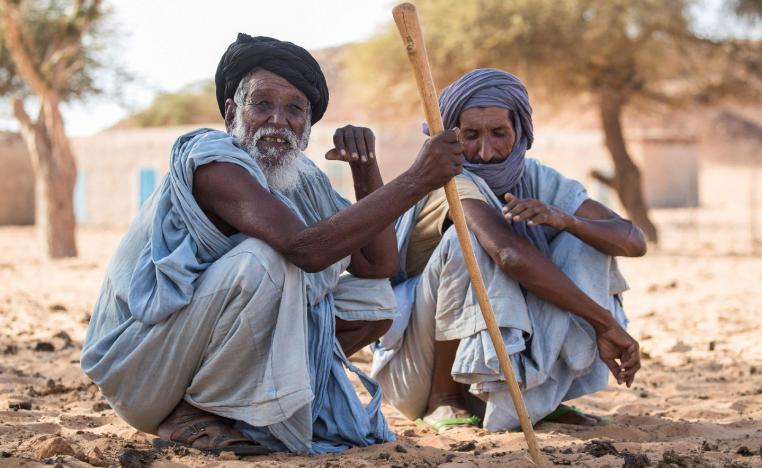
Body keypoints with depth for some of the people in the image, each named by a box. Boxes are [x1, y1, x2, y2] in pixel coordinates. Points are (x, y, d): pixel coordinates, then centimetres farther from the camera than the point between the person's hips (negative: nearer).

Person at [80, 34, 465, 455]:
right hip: (138, 373, -8)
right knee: (265, 258, -31)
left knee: (372, 300, 4)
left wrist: (365, 167, -9)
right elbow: (307, 248, -36)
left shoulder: (302, 179, 5)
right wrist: (417, 180, -36)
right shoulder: (209, 160, -21)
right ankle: (193, 417, -16)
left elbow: (378, 266, 4)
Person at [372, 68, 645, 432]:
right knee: (468, 239, -30)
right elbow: (511, 255, -38)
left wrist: (564, 219, -33)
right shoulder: (451, 183, -20)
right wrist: (603, 322, -38)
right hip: (417, 371, -5)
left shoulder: (538, 181, -2)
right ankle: (443, 399, -19)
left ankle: (536, 396, -8)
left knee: (588, 240, -10)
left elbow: (634, 242, -13)